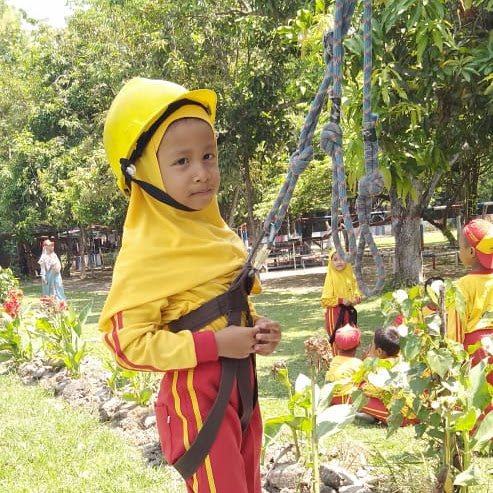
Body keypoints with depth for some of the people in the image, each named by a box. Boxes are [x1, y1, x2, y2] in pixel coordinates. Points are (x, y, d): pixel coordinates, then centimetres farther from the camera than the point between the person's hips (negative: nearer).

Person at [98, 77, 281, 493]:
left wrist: (258, 330, 0)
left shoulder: (216, 233, 7)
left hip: (242, 384, 8)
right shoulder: (145, 252, -18)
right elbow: (129, 343, -21)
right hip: (196, 394, -8)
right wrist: (214, 345, -24)